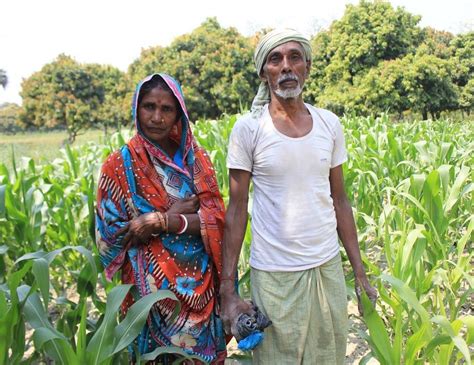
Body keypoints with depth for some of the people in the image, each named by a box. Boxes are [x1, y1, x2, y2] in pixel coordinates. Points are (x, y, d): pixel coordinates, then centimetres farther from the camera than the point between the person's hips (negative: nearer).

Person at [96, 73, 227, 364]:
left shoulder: (196, 158, 1)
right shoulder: (120, 164, -7)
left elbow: (217, 217, -6)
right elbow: (111, 233, -8)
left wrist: (162, 222, -19)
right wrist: (172, 213, -12)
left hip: (200, 283, 3)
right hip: (153, 288, -2)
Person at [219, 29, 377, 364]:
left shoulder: (330, 124, 2)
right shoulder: (248, 129, -9)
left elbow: (339, 202, 8)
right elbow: (236, 211, -6)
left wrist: (360, 272, 7)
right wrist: (228, 289, -9)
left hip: (328, 268, 4)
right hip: (274, 274, -3)